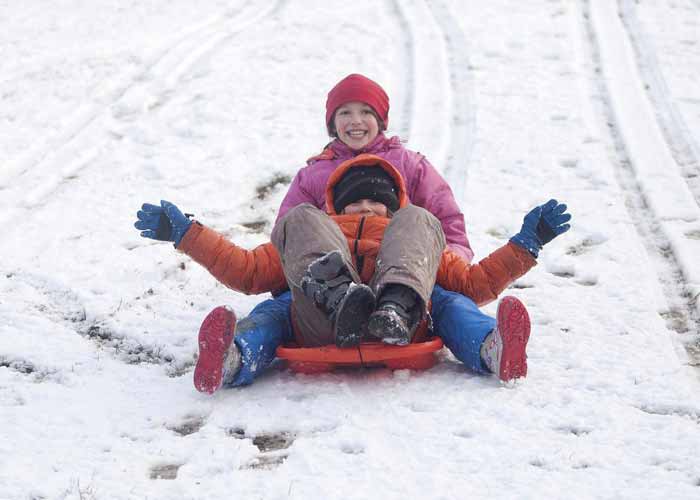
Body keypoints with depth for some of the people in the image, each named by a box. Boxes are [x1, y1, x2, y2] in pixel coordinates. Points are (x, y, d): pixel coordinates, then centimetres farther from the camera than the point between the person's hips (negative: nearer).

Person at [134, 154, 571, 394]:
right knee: (299, 218, -10)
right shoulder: (317, 230, 43)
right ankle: (338, 298, -45)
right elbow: (249, 271, 30)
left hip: (399, 333, 0)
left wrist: (527, 242, 24)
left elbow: (473, 284, 32)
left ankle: (396, 307, -44)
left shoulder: (409, 233, 44)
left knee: (418, 219, -9)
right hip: (322, 324, 0)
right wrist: (183, 233, 25)